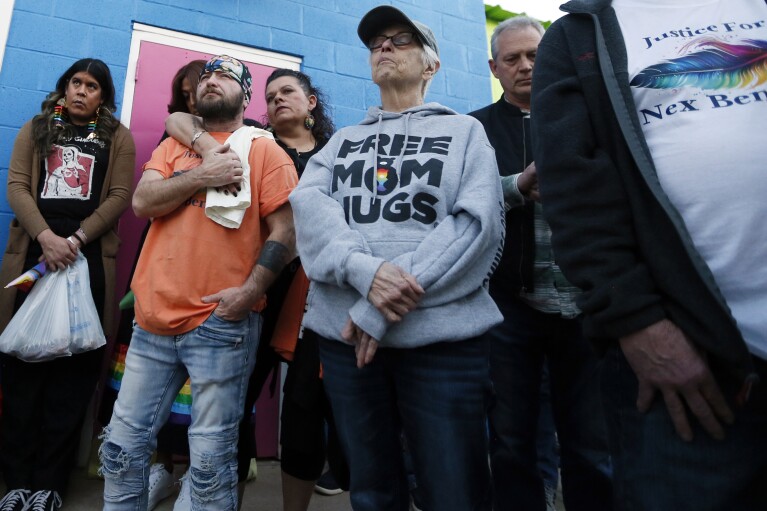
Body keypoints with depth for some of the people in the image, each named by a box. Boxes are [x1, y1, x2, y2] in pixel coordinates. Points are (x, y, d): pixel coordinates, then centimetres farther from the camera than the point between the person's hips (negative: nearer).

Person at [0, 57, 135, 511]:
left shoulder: (118, 137, 12)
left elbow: (119, 196, 0)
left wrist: (74, 240, -11)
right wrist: (46, 236, -13)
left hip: (89, 258, -2)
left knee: (72, 367, -1)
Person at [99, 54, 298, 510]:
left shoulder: (264, 150, 2)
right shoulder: (173, 147, 18)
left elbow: (284, 231, -6)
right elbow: (142, 203, 2)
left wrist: (250, 291, -17)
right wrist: (202, 176, -10)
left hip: (221, 324, -5)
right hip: (154, 319, 5)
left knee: (210, 461, 4)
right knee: (122, 448, 15)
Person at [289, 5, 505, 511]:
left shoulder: (465, 130, 9)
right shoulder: (343, 140, 18)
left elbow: (477, 223, -7)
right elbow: (309, 205, 0)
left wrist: (385, 307, -15)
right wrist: (364, 270, -21)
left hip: (442, 336, -2)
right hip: (344, 332, 3)